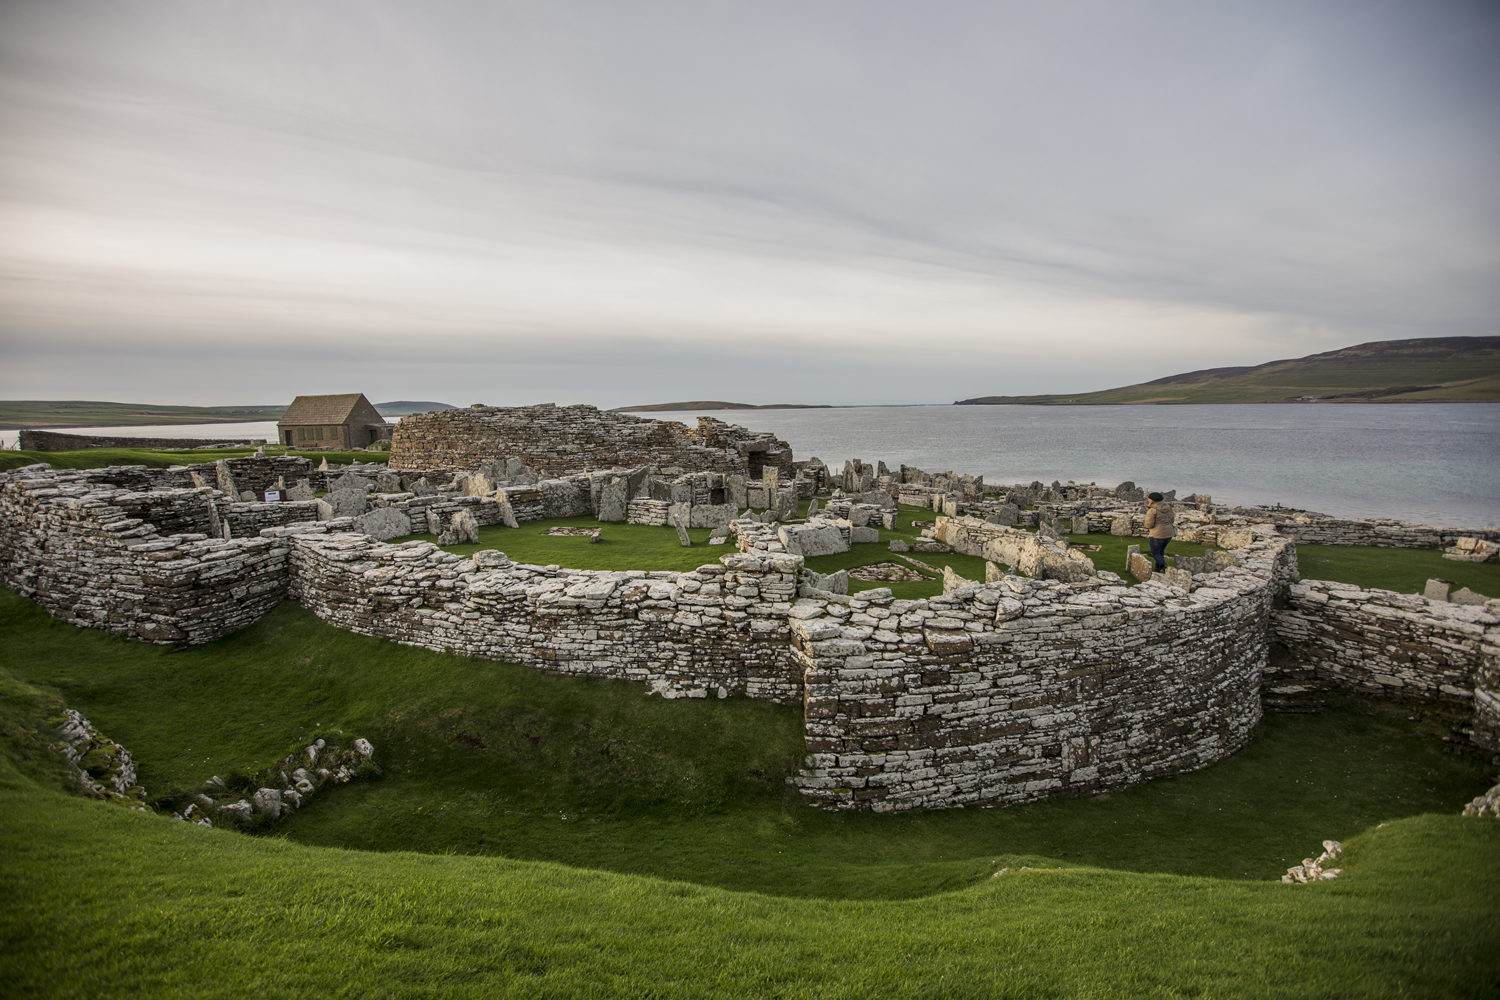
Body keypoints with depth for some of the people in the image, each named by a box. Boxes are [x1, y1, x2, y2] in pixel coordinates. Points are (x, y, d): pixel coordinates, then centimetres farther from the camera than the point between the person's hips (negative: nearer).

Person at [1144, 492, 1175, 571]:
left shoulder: (1152, 510, -15)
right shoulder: (1168, 507, 6)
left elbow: (1149, 524, -18)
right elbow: (1172, 520, 12)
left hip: (1157, 534, -7)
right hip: (1169, 533, 7)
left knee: (1155, 553, 9)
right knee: (1161, 551, 24)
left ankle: (1166, 568, -3)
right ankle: (1158, 568, 29)